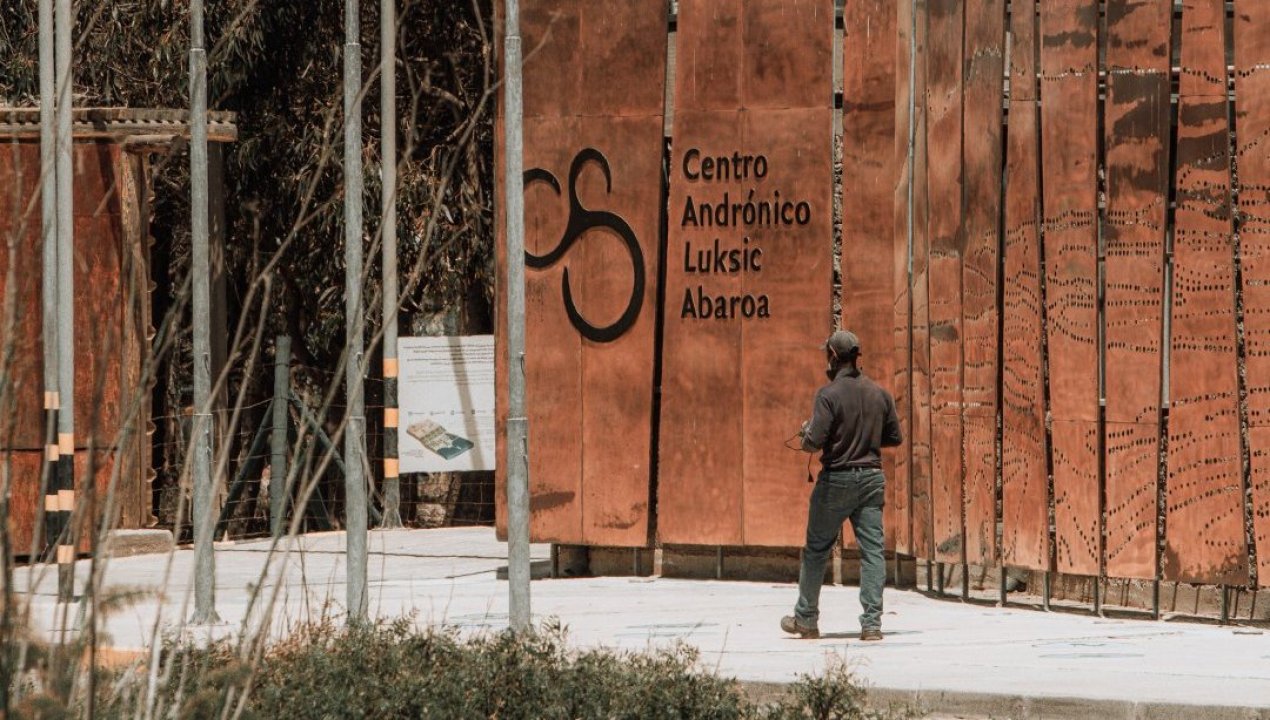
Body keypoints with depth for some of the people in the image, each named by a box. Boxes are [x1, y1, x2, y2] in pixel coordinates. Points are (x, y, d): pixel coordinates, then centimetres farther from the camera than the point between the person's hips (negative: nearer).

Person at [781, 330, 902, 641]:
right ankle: (872, 623, -6)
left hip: (837, 479, -4)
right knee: (872, 549, 2)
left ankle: (806, 619, 18)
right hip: (872, 478, 4)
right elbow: (894, 437, 11)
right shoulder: (880, 394, 4)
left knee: (816, 549, 10)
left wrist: (806, 431, 4)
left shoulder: (829, 394, -12)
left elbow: (814, 441, -18)